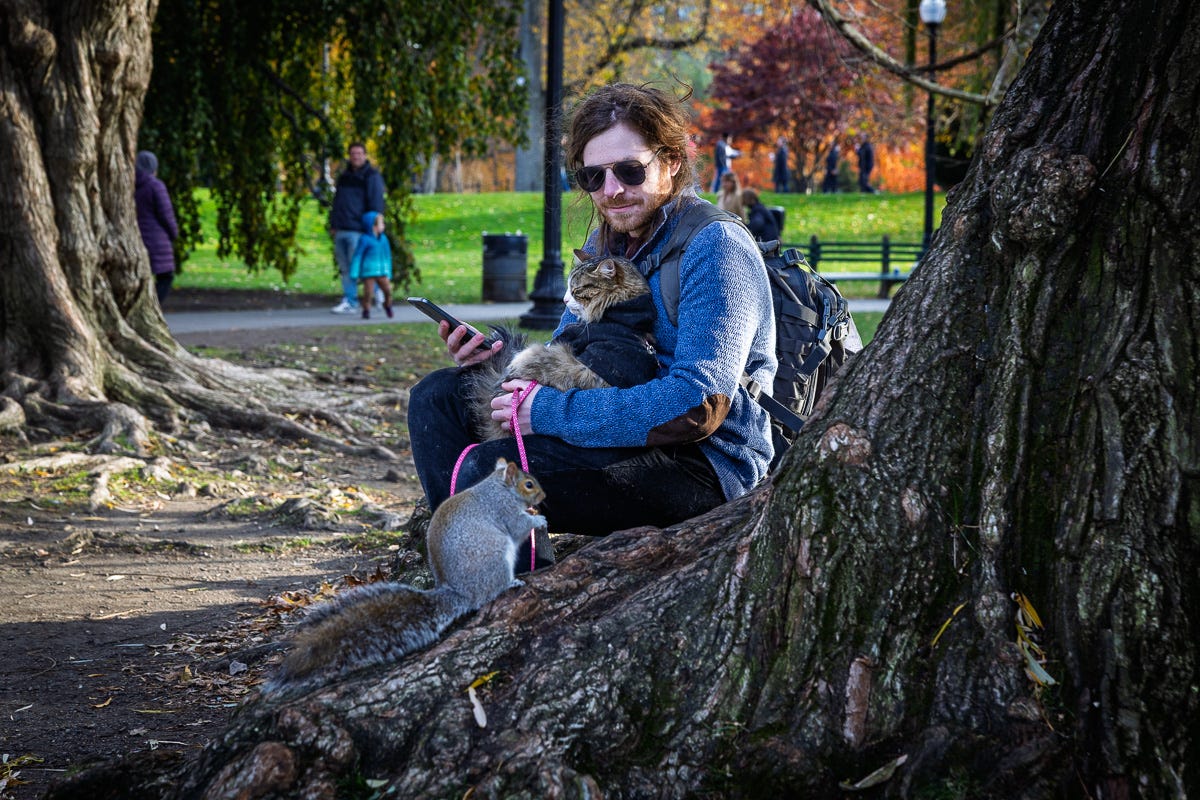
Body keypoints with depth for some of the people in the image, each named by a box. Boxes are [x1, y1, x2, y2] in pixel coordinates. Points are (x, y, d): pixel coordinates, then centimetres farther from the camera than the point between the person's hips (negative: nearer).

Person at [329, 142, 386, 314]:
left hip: (357, 230, -7)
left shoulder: (372, 177, -3)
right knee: (345, 269, 6)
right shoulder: (344, 177, 19)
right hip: (341, 230, 7)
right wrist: (333, 225, 17)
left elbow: (376, 204, -7)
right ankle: (349, 301, 9)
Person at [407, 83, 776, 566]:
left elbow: (700, 404, -25)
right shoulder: (604, 244, 12)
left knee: (489, 471, -28)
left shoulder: (715, 246, -15)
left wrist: (550, 410, -23)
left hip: (710, 465, -9)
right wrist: (500, 357, -5)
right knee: (437, 396, 5)